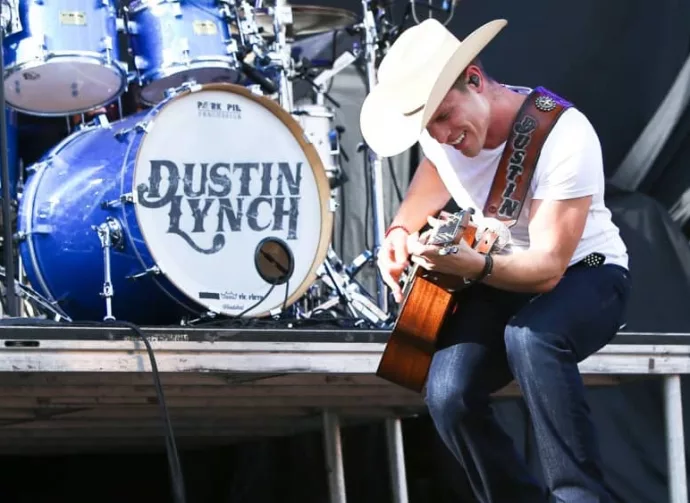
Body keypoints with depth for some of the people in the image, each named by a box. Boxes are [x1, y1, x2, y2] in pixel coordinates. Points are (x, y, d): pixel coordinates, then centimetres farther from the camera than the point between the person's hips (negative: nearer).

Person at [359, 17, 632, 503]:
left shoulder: (564, 135, -28)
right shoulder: (441, 138, -8)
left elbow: (548, 267, -31)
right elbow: (422, 201, 14)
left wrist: (474, 265, -49)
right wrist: (400, 235, -9)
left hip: (584, 275, -5)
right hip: (499, 280, 5)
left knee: (529, 337, -39)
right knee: (448, 396, -22)